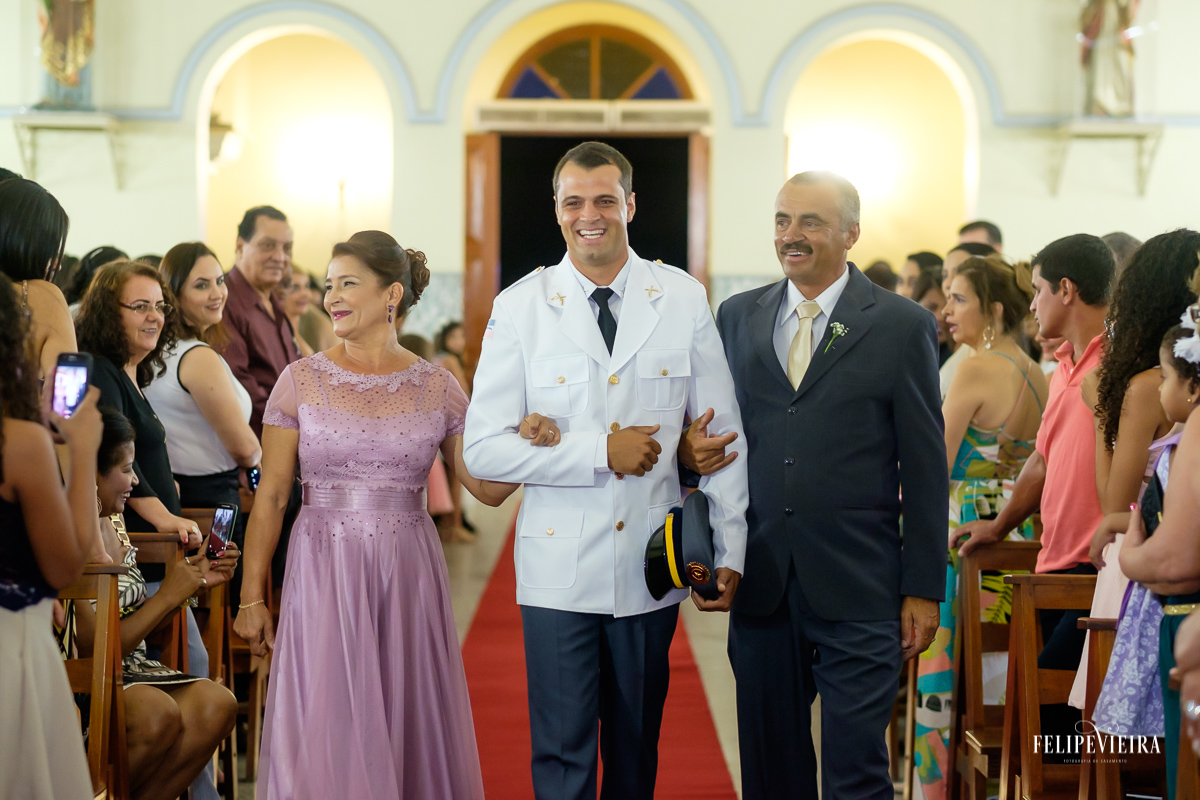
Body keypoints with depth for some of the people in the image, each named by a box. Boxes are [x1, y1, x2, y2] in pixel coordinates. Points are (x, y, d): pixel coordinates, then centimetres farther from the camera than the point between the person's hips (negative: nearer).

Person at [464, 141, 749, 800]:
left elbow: (721, 432, 5)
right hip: (559, 570, -1)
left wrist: (730, 553, 1)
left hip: (653, 567, 2)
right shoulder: (519, 308, -3)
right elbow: (483, 449, -7)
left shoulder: (684, 300, 2)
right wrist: (602, 453, -15)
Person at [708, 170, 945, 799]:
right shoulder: (737, 316, 10)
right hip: (760, 583, 4)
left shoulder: (903, 325, -1)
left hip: (857, 588, -3)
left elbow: (925, 468, -1)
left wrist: (924, 588, -4)